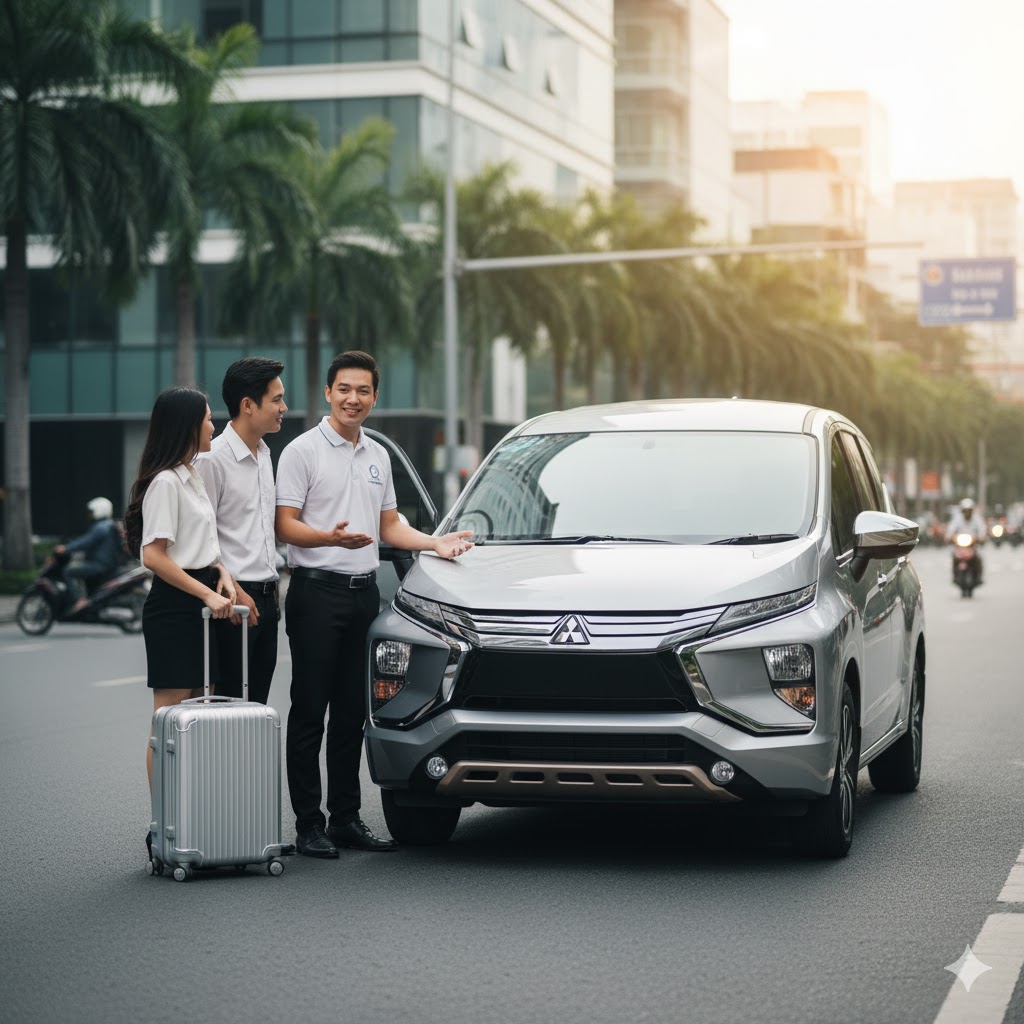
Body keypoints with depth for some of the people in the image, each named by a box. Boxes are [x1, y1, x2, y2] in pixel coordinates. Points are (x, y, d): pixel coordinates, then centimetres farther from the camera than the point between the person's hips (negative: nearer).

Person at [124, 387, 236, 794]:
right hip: (172, 606, -9)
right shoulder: (165, 482, -13)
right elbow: (154, 556, -19)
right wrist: (207, 594, -19)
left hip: (199, 607, 9)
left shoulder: (193, 477, 16)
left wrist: (221, 572, 7)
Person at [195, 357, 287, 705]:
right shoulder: (213, 459, -12)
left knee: (257, 703, 10)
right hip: (235, 601, -8)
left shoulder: (264, 454, 15)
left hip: (265, 598, 8)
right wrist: (234, 592, -18)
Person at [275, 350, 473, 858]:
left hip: (364, 592, 7)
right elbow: (285, 526, -10)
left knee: (352, 715, 10)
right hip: (317, 592, -6)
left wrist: (435, 542, 6)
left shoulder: (377, 455, 16)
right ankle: (308, 824, 1)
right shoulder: (303, 450, -5)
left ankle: (346, 818, 16)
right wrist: (331, 538, -28)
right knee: (310, 712, -3)